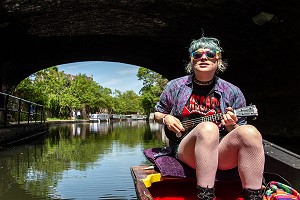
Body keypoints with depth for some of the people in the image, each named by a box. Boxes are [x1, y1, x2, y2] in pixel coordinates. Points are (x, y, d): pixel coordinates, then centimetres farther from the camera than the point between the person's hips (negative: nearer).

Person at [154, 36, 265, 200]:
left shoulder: (232, 92, 8)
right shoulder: (176, 86, 8)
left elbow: (239, 132, 12)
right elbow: (157, 114, 21)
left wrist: (230, 125, -11)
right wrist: (166, 118, -2)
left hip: (223, 154, 2)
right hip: (186, 150, -1)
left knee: (250, 132, -28)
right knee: (207, 128, -35)